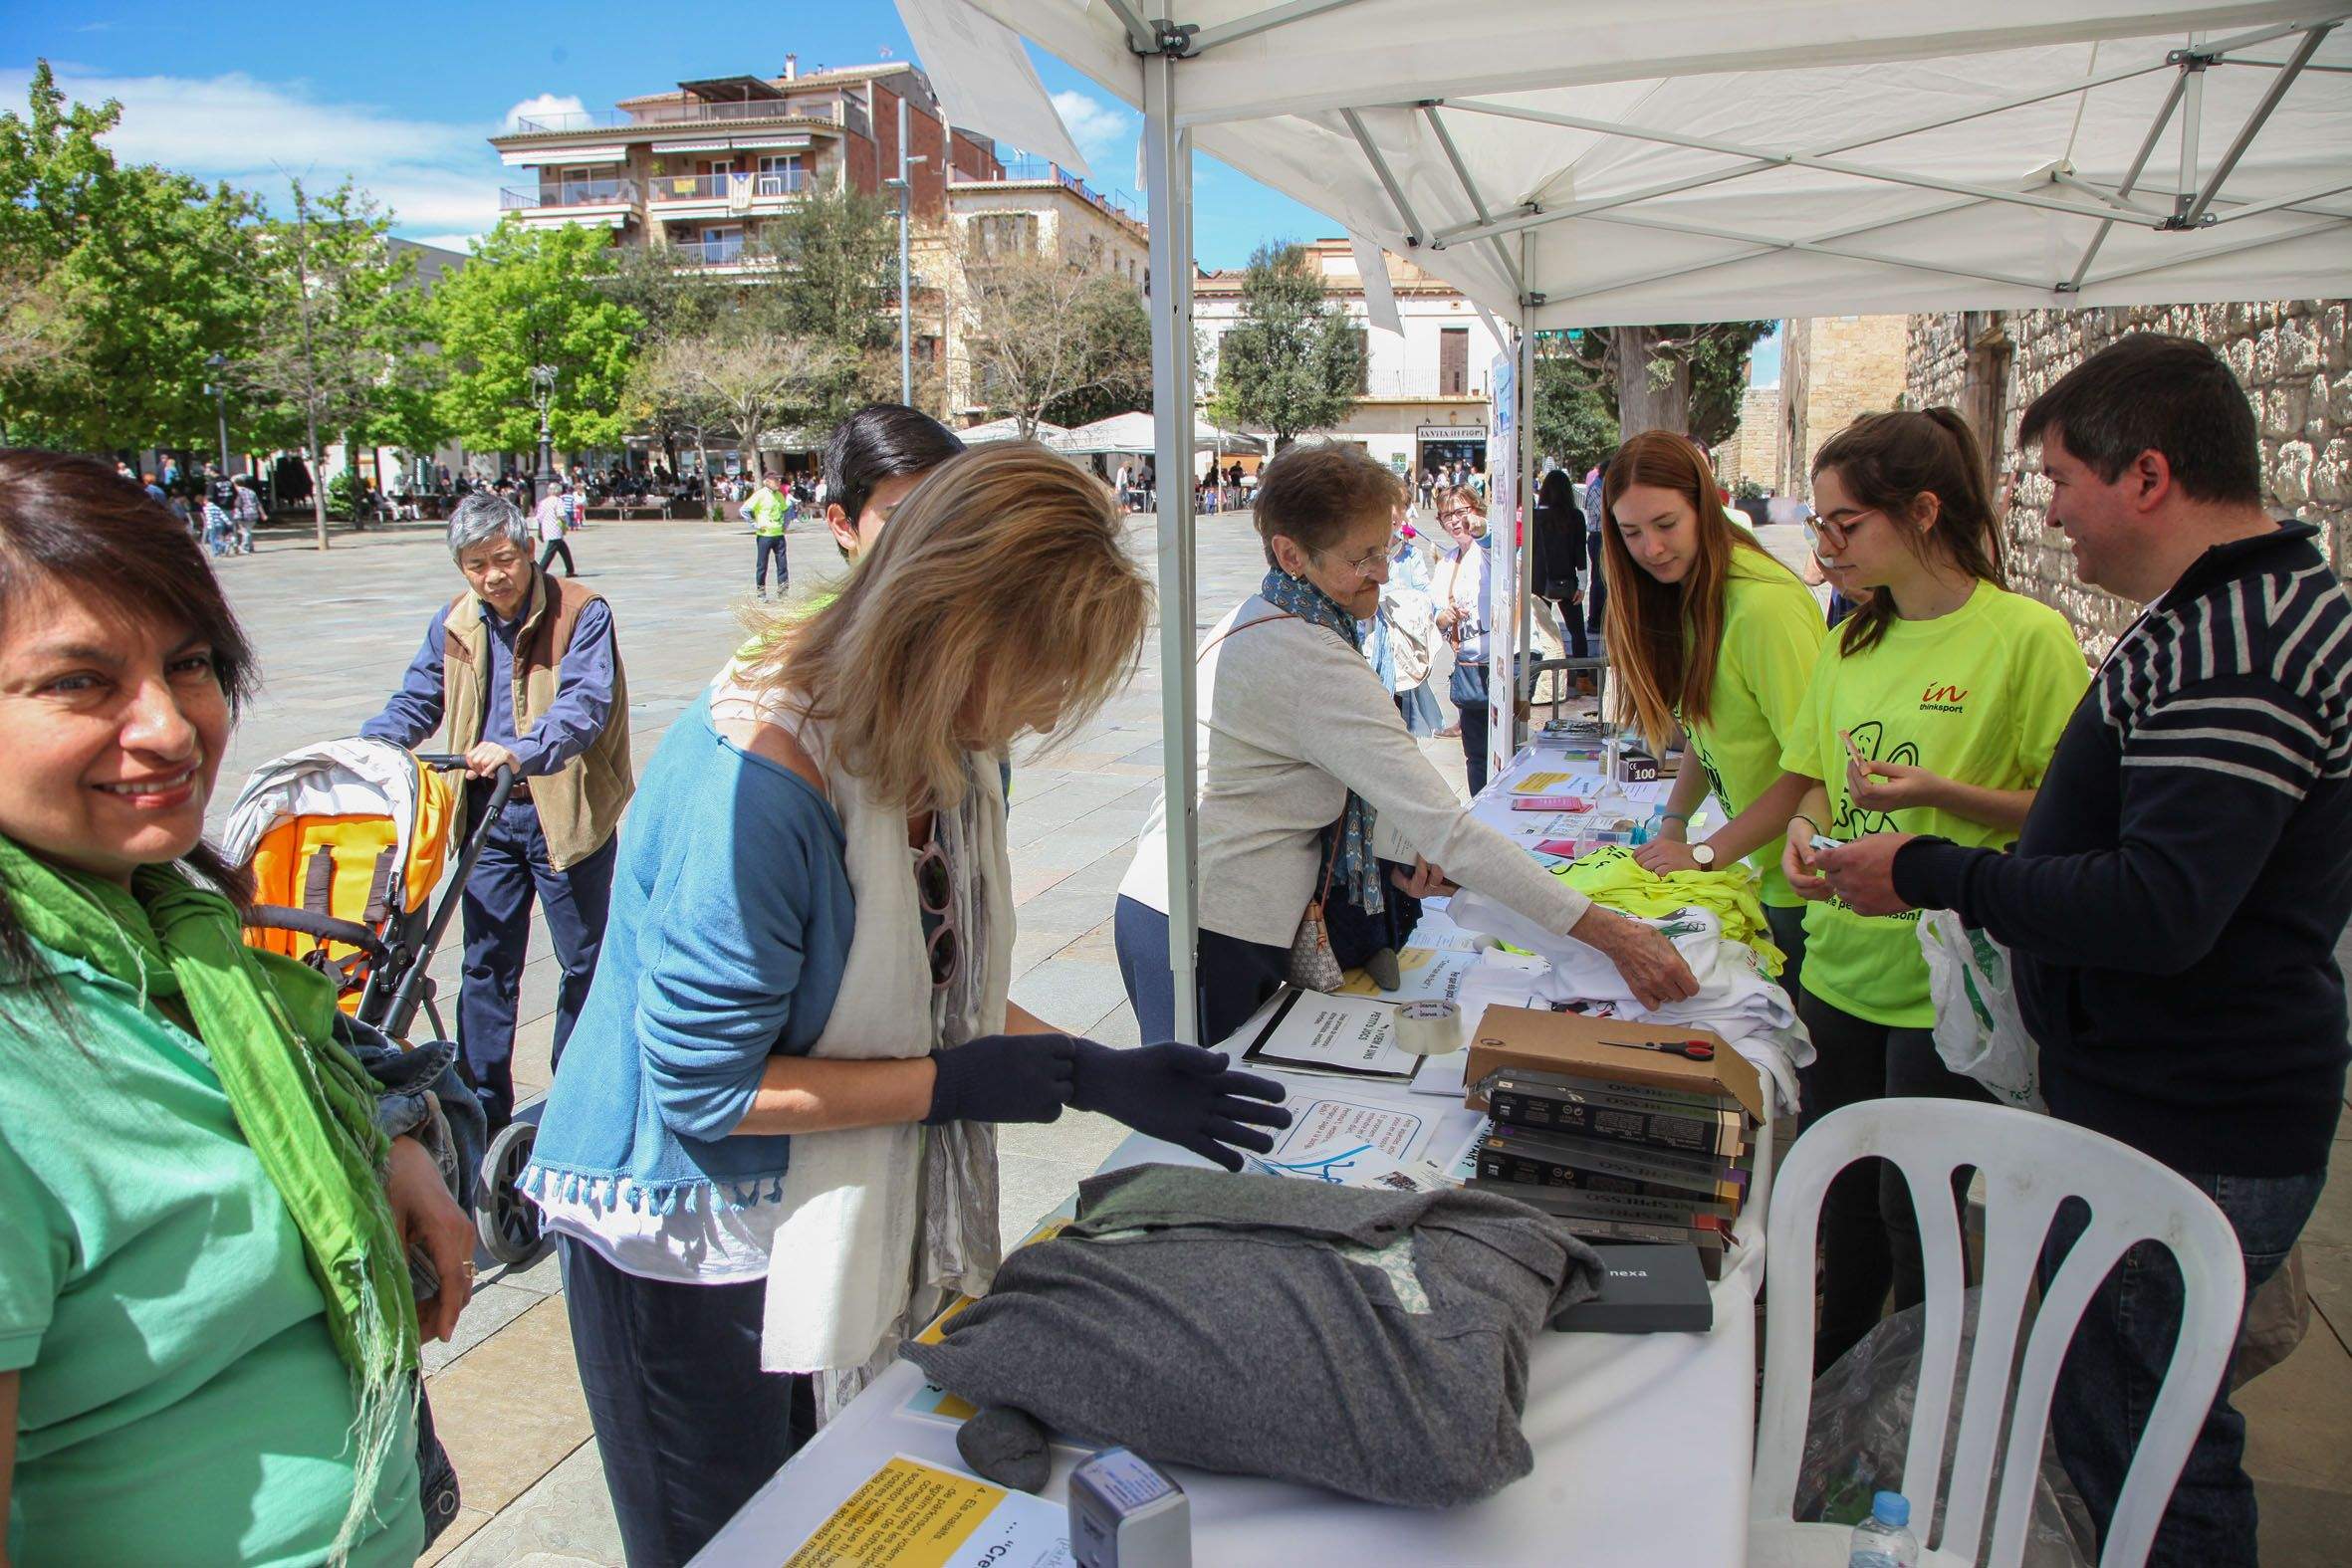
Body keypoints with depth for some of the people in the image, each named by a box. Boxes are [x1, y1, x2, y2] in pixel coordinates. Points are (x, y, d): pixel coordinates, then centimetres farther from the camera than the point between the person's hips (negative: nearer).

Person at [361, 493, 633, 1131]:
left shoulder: (582, 613, -11)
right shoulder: (454, 623, 5)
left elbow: (585, 703, -23)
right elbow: (415, 704, 13)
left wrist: (520, 751, -40)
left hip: (566, 812, -4)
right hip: (487, 814, 4)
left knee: (585, 963, 8)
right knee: (486, 965, 10)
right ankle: (481, 1106, 20)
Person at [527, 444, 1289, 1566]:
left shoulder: (945, 751, -4)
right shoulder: (756, 777, -31)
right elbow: (703, 1084, -25)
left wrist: (1104, 1077, -5)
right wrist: (954, 1084, -23)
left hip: (852, 1219, 7)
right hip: (693, 1253, -7)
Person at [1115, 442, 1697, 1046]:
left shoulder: (1251, 621, 9)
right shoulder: (1313, 664, -22)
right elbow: (1447, 830, -25)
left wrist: (1403, 846, -6)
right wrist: (1608, 933, -23)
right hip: (1209, 943, -9)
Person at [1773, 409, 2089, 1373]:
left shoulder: (2027, 635, -12)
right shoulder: (1854, 643, 8)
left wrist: (1936, 794, -24)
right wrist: (1808, 827, -4)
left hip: (1947, 982, -6)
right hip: (1842, 962, 6)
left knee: (1914, 1207, 7)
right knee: (1839, 1194, 18)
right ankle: (1832, 1379, 38)